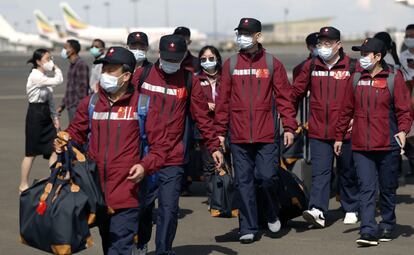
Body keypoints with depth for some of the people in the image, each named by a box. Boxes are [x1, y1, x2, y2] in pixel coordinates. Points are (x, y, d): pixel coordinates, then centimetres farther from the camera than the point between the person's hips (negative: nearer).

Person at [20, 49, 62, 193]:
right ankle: (23, 185, 10)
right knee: (31, 152, 0)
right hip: (35, 114, -8)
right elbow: (58, 80, -27)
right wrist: (56, 68, -10)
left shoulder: (45, 77, 11)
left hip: (46, 115, 8)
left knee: (54, 148, 4)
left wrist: (55, 116, 9)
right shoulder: (35, 76, -18)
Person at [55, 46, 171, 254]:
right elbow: (76, 133, 20)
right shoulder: (90, 103, 7)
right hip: (97, 194, 5)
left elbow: (160, 145, -1)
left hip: (126, 197, -5)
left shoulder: (142, 105, -4)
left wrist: (145, 166, -17)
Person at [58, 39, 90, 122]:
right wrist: (62, 105, 22)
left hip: (77, 107, -9)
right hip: (71, 106, 9)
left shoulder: (81, 65, -12)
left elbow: (83, 87, -17)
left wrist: (79, 106, -21)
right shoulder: (72, 65, 17)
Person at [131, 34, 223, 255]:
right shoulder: (141, 76, 2)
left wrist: (214, 146, 5)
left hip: (173, 160, 0)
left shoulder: (189, 81, 3)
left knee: (169, 209, -3)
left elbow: (202, 116, 7)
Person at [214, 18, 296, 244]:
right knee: (244, 182, 3)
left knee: (267, 177, -8)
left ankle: (272, 214, 21)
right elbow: (222, 100, 8)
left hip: (266, 135, -2)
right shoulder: (231, 64, 7)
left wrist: (289, 127, -4)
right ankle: (248, 228, 13)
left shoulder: (272, 63, 3)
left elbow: (284, 97, 3)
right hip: (239, 137, 2)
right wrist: (220, 131, 5)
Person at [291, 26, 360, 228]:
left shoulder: (352, 67, -2)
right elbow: (296, 91, 10)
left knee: (347, 172, 12)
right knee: (320, 172, -8)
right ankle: (317, 211, -18)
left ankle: (351, 210, 26)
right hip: (318, 131, 1)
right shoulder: (311, 67, 6)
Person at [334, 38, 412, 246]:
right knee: (367, 189, -7)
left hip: (387, 145, -2)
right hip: (361, 146, 2)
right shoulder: (356, 79, 9)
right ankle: (368, 231, -11)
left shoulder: (394, 78, -1)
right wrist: (339, 136, 16)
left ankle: (387, 227, 25)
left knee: (387, 189, 10)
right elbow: (347, 110, 15)